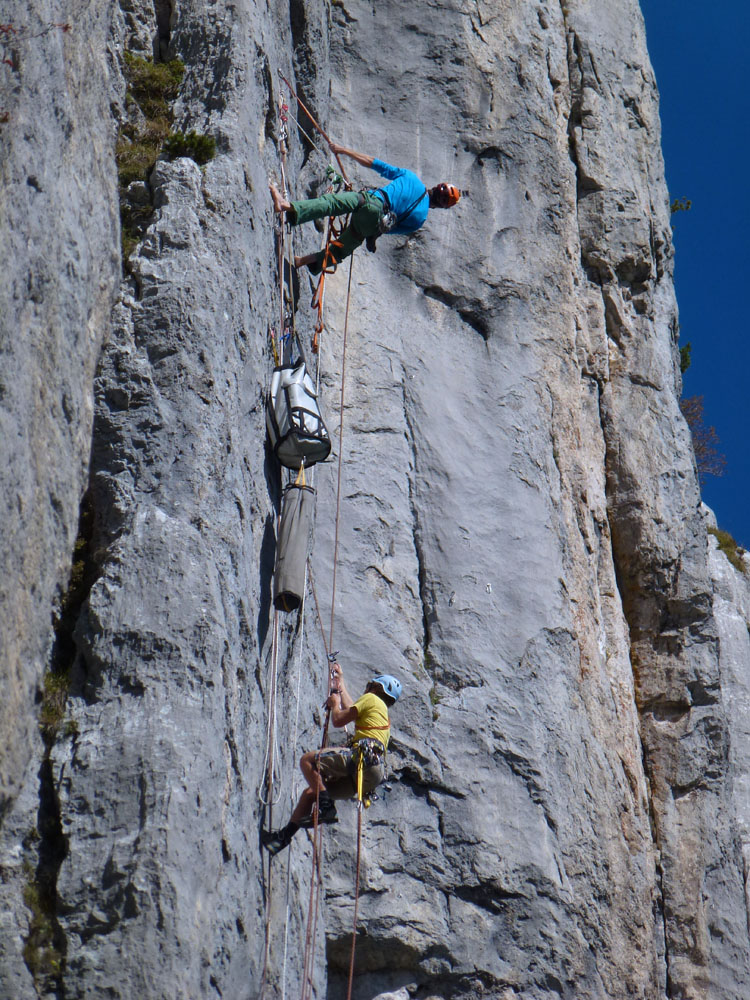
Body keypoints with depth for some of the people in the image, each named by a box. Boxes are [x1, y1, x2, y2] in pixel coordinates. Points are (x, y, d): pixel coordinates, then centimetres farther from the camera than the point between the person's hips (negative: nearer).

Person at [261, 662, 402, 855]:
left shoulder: (371, 699, 7)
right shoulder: (382, 712, 34)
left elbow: (338, 720, -1)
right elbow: (351, 710, 52)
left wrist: (335, 704, 20)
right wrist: (340, 683, 62)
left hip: (361, 758, -9)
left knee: (307, 759, -16)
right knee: (311, 792, 14)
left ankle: (326, 807, -24)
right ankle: (285, 834, 11)